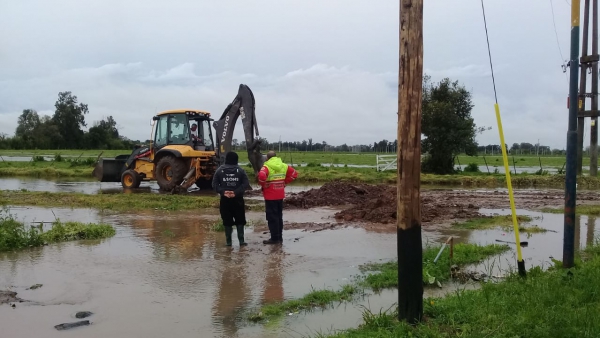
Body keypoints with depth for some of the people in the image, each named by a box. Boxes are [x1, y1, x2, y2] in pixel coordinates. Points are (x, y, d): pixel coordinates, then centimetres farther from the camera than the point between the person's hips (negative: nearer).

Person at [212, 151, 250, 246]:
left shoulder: (219, 170, 1)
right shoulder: (240, 170, -1)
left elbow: (214, 184, -3)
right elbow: (246, 183, -9)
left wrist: (223, 192, -10)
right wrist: (236, 192, -14)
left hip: (225, 199, 1)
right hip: (238, 199, -1)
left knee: (227, 221, 6)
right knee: (240, 220, 9)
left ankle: (228, 241, 8)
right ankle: (241, 241, 6)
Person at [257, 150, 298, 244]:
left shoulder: (266, 167, -14)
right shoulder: (284, 166, 6)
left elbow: (261, 176, -32)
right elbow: (294, 174, 10)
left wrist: (263, 185, -14)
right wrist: (284, 182, 10)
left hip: (270, 196, -6)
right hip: (280, 195, 6)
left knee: (272, 217, 1)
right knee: (279, 216, 16)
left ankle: (275, 238, 3)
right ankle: (279, 237, 21)